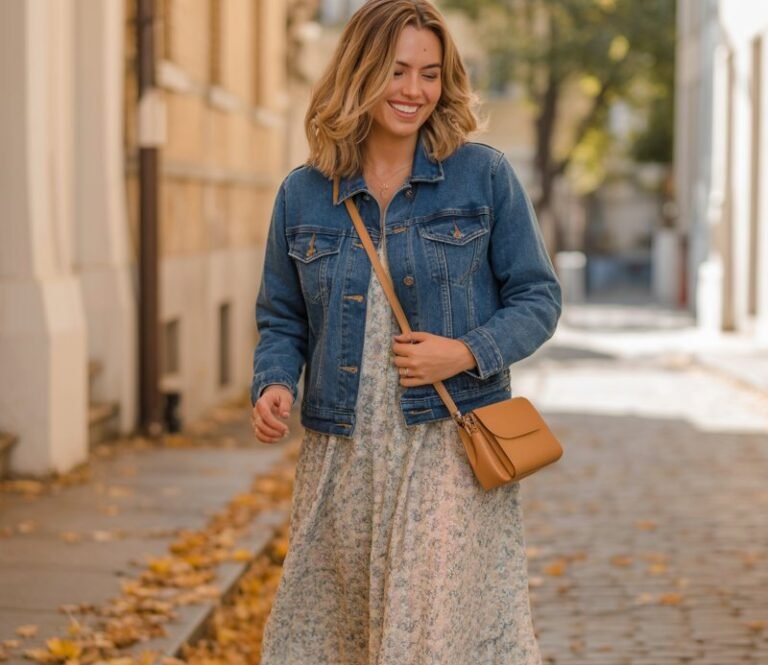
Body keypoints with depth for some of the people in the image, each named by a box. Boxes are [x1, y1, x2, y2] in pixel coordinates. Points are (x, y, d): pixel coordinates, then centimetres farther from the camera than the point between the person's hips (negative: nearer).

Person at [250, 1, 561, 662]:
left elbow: (538, 297, 3)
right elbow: (281, 318, 12)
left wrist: (467, 353, -14)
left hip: (451, 450, -3)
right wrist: (274, 384, -8)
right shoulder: (304, 195, 6)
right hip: (342, 457, 3)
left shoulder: (484, 175, -1)